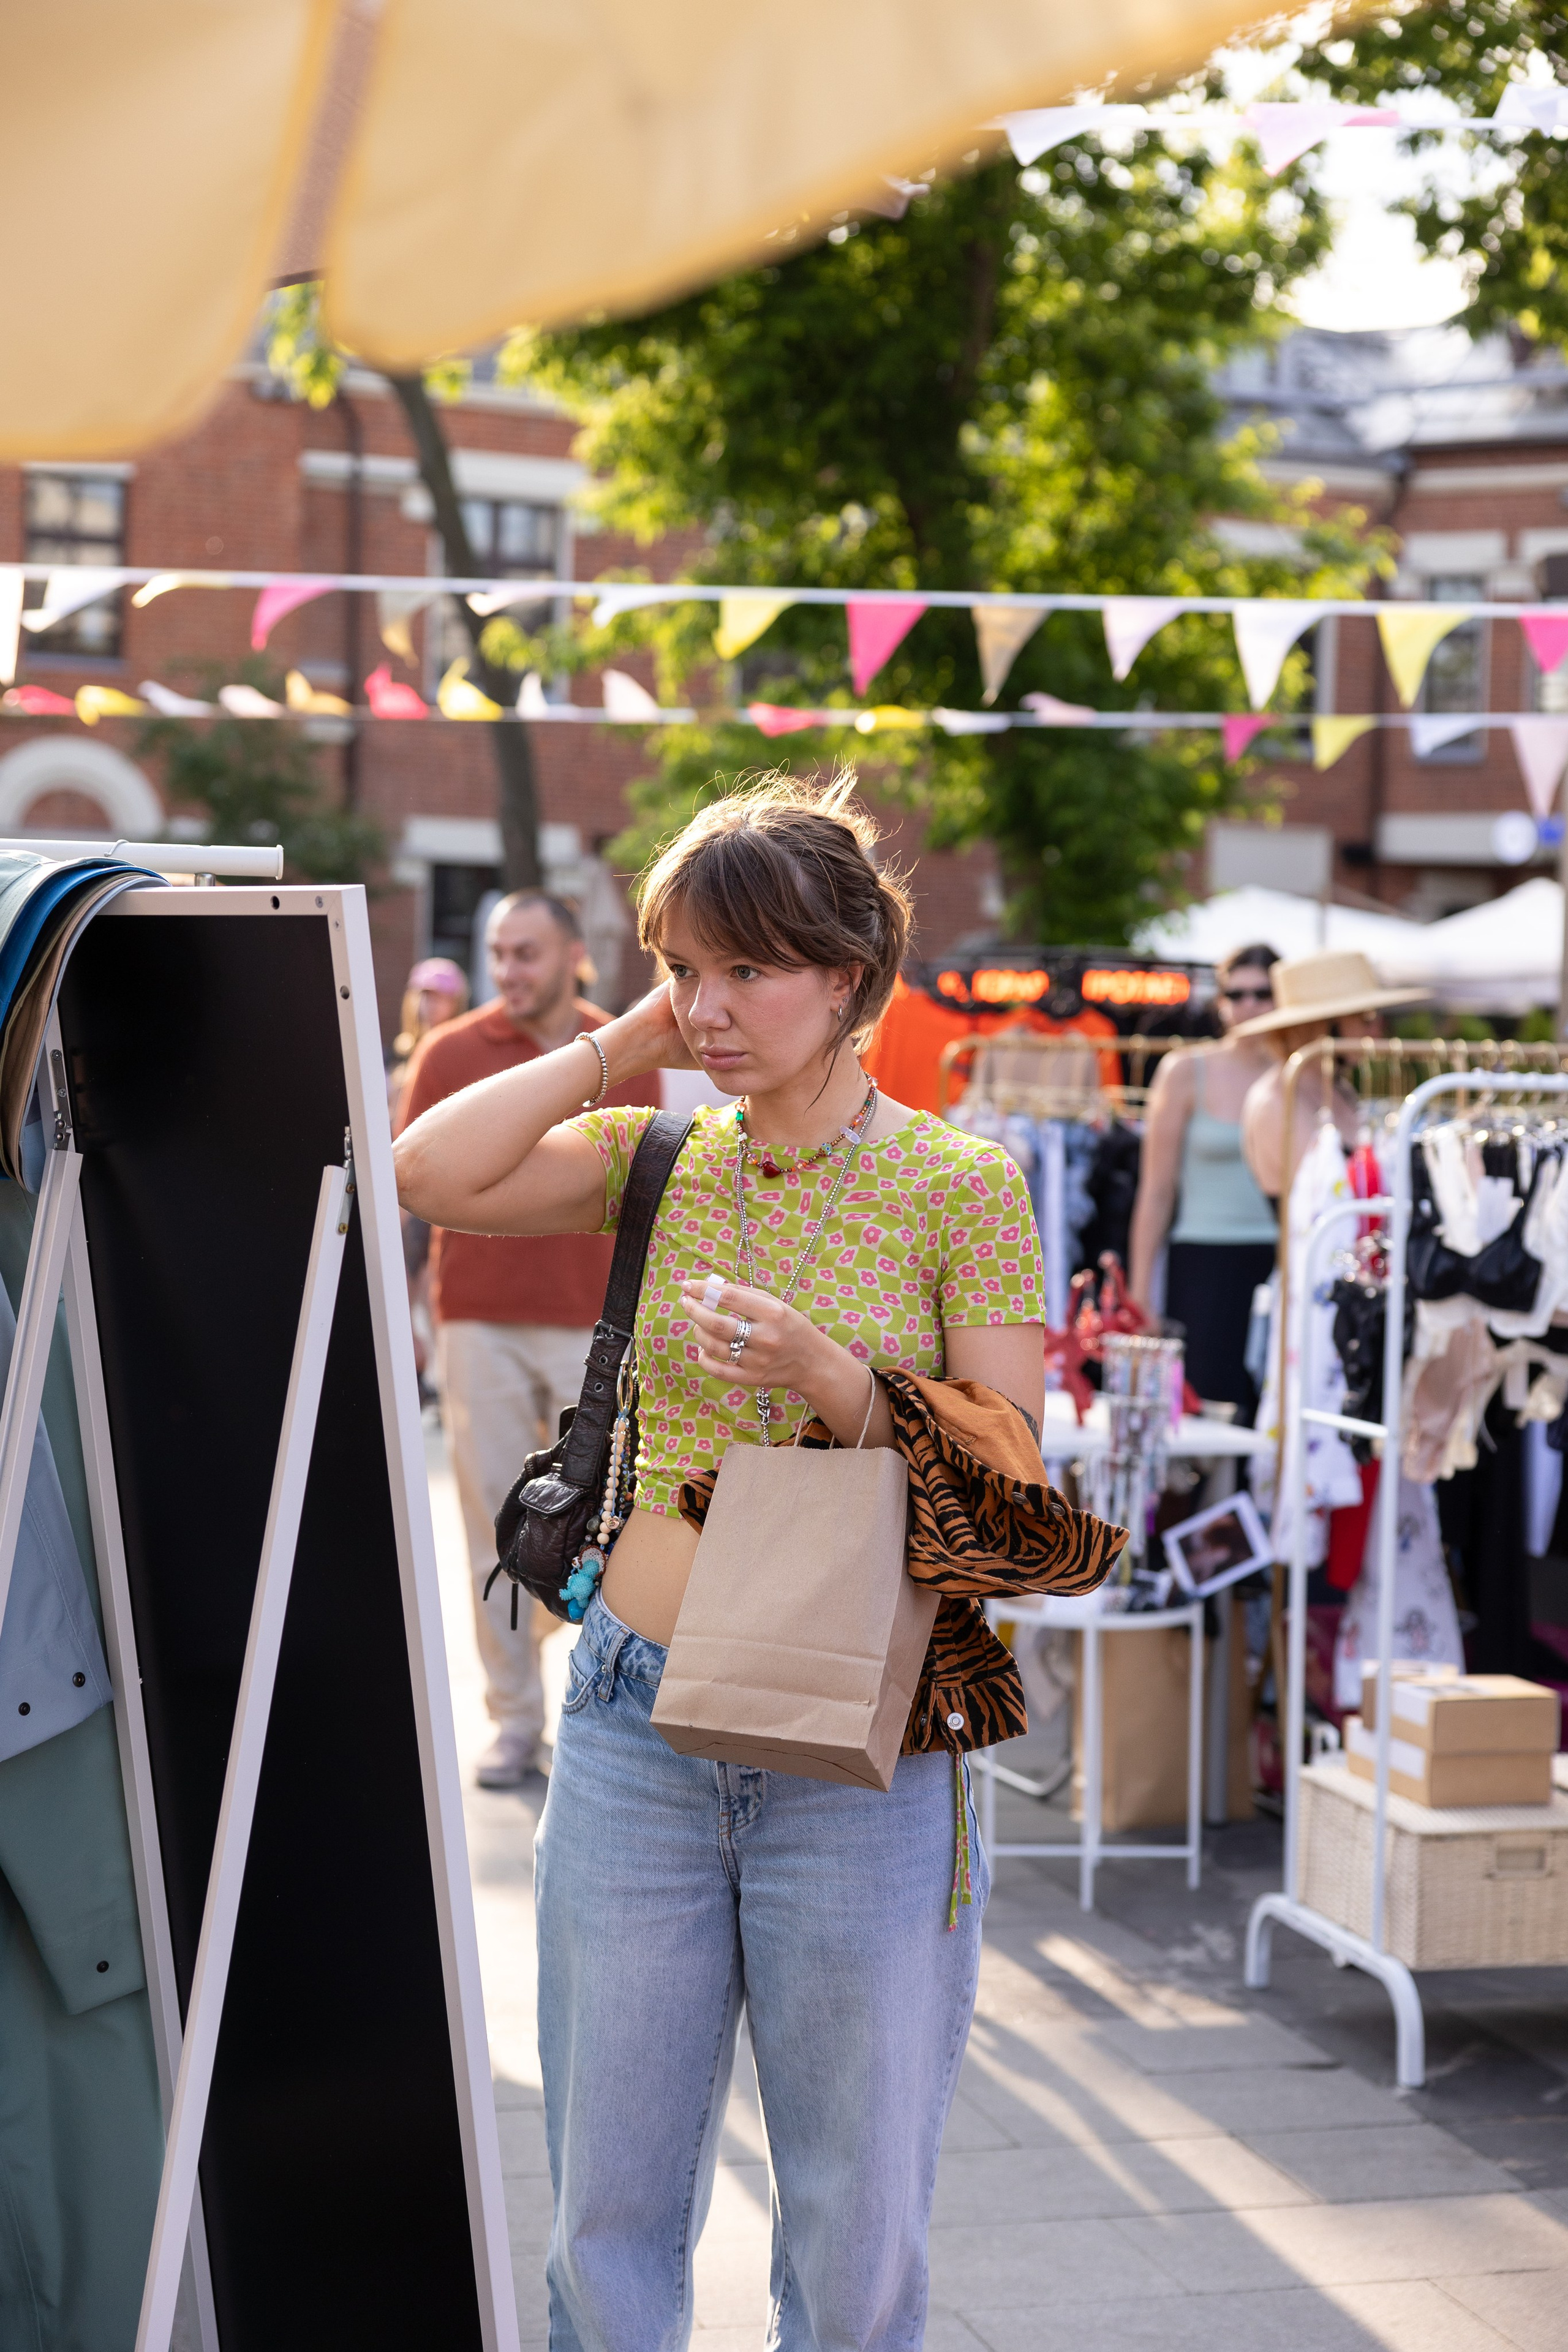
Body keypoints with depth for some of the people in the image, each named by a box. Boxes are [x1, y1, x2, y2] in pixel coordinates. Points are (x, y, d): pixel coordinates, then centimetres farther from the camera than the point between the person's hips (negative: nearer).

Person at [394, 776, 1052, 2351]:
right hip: (636, 1732, 3)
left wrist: (832, 1380, -21)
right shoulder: (657, 1161, 6)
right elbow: (429, 1173, -8)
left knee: (856, 2222, 7)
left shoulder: (962, 1187, -4)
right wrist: (630, 1044, -2)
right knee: (609, 2203, 10)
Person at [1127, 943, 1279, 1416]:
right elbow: (1157, 1191, 3)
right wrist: (1139, 1292, -1)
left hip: (1282, 1268, 2)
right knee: (1206, 1406, -7)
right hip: (1205, 1269, -2)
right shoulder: (1187, 1072, 3)